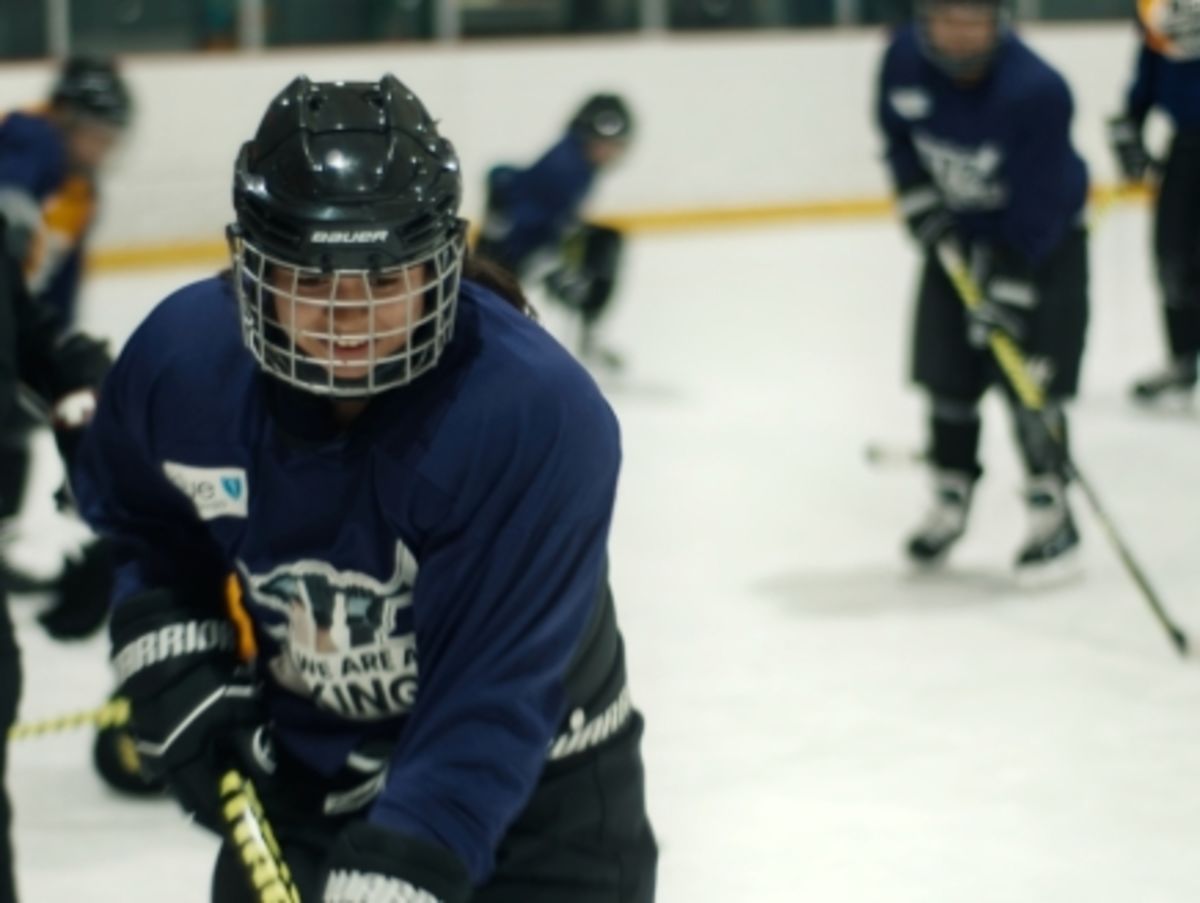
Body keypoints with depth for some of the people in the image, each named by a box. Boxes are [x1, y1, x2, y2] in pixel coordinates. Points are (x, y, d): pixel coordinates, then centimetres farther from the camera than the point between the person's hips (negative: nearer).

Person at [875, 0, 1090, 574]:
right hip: (958, 234, 5)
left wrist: (1006, 291, -30)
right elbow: (897, 129, 5)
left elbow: (1034, 209, -29)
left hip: (1042, 239, -5)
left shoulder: (1036, 91, -33)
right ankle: (950, 501, 21)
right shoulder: (905, 58, -17)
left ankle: (1050, 510, 1)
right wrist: (920, 199, -6)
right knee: (946, 373, 5)